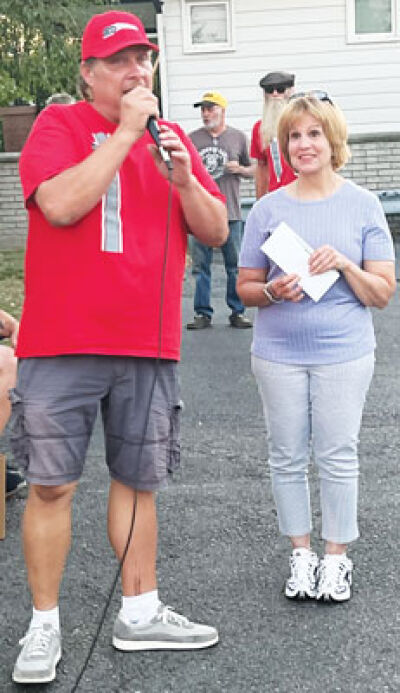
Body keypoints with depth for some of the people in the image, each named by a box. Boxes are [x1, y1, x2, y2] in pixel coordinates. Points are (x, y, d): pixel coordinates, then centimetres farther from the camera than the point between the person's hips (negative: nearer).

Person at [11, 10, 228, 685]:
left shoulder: (171, 136, 13)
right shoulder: (58, 124, 0)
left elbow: (216, 230, 9)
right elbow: (60, 204, -19)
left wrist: (183, 177, -9)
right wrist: (125, 131, -14)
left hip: (148, 348, 4)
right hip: (61, 344, -4)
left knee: (138, 480, 12)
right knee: (52, 484, 2)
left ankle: (140, 613, 26)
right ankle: (44, 626, 17)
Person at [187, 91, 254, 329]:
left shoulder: (239, 137, 8)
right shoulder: (193, 138, 9)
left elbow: (251, 171, 15)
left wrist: (239, 169, -5)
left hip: (230, 211, 0)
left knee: (235, 265, 3)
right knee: (201, 265, 2)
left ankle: (237, 312, 13)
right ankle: (203, 313, 9)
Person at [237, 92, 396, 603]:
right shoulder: (268, 209, 2)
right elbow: (245, 288, 5)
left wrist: (344, 265, -20)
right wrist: (273, 291, -16)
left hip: (344, 354, -1)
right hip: (279, 354, 2)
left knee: (338, 458, 5)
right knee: (287, 458, 10)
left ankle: (337, 556, 24)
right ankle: (300, 554, 27)